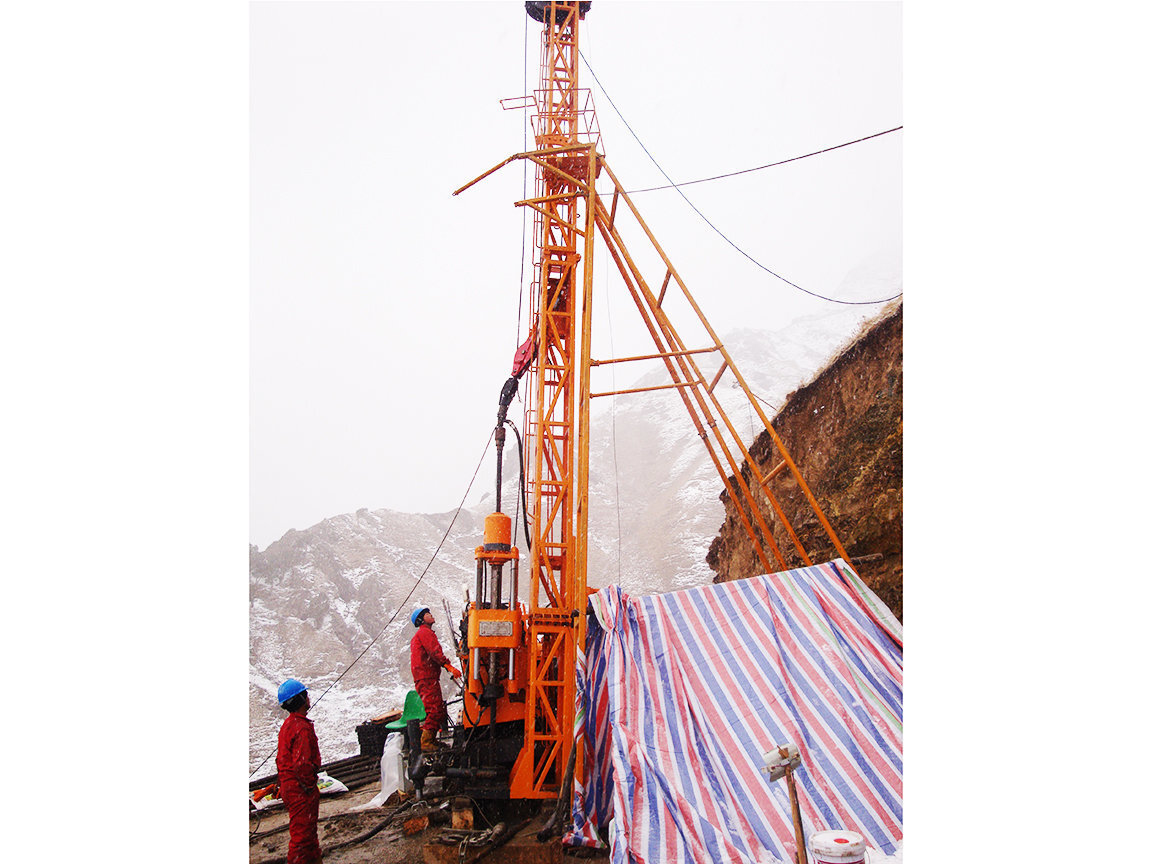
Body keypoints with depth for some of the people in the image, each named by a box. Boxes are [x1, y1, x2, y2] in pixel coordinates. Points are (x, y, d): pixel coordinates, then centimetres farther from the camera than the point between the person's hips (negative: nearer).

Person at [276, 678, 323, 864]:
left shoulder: (287, 724, 10)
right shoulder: (302, 727, -22)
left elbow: (282, 757, 17)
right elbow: (302, 764, -27)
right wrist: (309, 785, -15)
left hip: (288, 785, 10)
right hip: (300, 789, -10)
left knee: (308, 830, 22)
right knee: (302, 833, 0)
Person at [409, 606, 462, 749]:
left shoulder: (420, 635, 28)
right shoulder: (425, 632, -6)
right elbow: (435, 652, -19)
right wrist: (449, 667, -24)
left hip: (423, 678, 11)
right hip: (427, 678, -11)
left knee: (440, 709, 13)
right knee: (434, 709, -13)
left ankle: (431, 740, 16)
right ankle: (426, 742, -13)